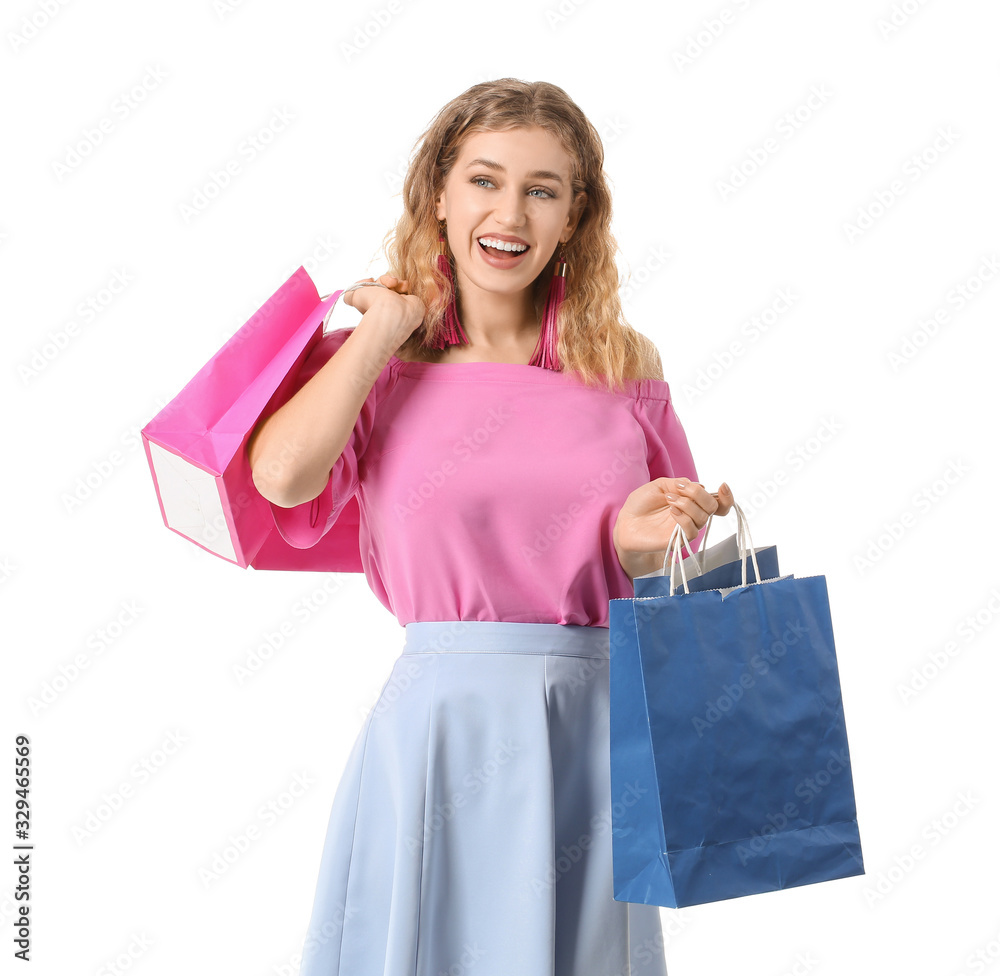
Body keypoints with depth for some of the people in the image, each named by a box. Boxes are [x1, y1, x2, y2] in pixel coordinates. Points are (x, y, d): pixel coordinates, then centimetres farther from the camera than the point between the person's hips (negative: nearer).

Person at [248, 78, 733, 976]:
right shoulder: (375, 363, 2)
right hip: (441, 724, -1)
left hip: (590, 727, 2)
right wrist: (388, 327, -6)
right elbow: (282, 474, -18)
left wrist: (643, 543, -10)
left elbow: (670, 557, 14)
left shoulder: (623, 364, 6)